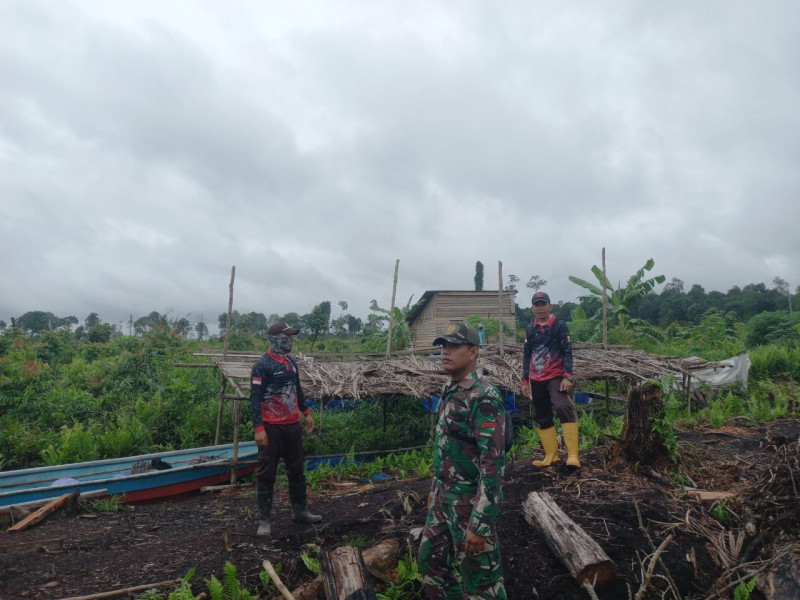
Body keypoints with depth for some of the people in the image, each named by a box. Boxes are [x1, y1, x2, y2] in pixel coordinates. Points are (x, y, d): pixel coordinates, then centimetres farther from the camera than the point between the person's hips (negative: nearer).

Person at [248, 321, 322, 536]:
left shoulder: (291, 362, 9)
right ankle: (264, 519, 13)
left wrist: (306, 413, 18)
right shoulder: (262, 366, -14)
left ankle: (299, 511, 29)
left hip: (292, 425, 8)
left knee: (297, 469, 16)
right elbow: (255, 399, -17)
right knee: (267, 474, 3)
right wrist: (258, 428, -23)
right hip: (271, 428, -7)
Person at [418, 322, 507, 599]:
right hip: (444, 499, 9)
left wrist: (480, 523, -26)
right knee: (431, 560, 21)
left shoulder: (484, 398, -22)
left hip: (471, 503, -9)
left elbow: (492, 464, -26)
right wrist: (435, 488, 22)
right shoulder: (450, 393, 7)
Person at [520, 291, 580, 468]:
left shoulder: (559, 326, -4)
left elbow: (567, 352, -8)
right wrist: (525, 380, 11)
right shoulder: (530, 329, 9)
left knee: (563, 408, -25)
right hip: (536, 380, 5)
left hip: (555, 377, -5)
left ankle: (572, 455, -26)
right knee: (542, 418, 9)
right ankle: (551, 455, 19)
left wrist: (567, 376, -17)